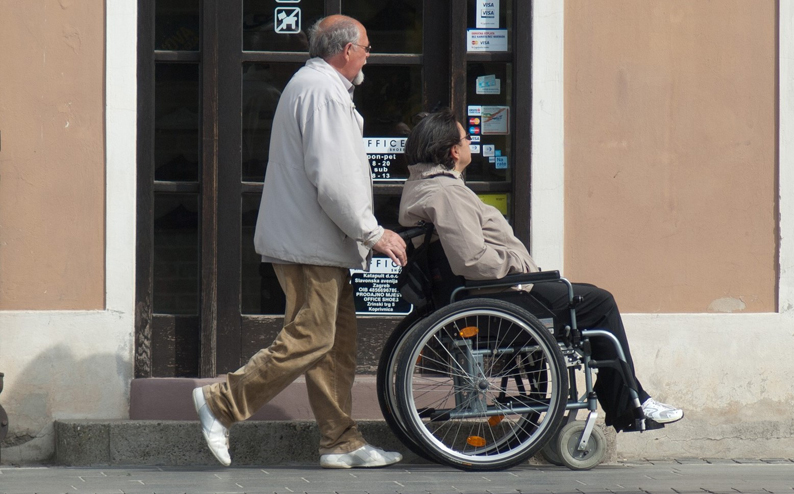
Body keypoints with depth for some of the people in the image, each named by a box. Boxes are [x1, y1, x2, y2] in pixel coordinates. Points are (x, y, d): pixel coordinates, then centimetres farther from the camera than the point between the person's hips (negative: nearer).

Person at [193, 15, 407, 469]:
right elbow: (332, 180, -21)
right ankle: (221, 404, -6)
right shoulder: (323, 91, -13)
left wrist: (367, 233, 23)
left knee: (338, 344, 10)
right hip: (312, 244, -11)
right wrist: (373, 233, -14)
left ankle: (341, 442, 11)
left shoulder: (312, 85, 22)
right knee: (308, 341, -11)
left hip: (319, 244, 11)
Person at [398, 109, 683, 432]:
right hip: (499, 294, -12)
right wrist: (519, 265, -15)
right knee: (600, 303, -4)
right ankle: (629, 410, 3)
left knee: (592, 298, 21)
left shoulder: (419, 185, 12)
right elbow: (473, 261, -31)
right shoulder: (445, 193, -22)